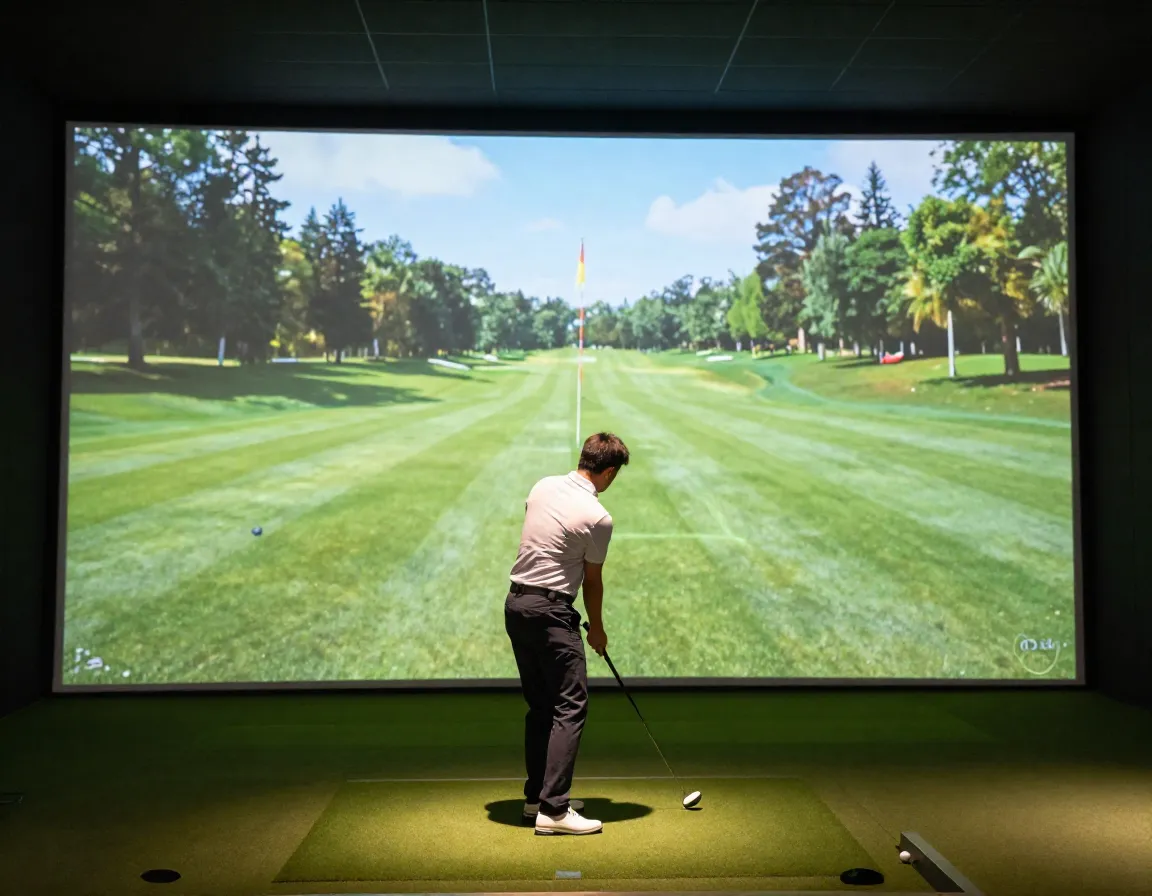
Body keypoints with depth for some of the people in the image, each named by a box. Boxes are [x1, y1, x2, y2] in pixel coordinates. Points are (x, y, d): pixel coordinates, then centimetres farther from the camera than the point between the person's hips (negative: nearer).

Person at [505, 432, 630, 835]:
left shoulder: (543, 487, 6)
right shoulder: (598, 517, -13)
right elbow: (592, 580, -2)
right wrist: (597, 629, 15)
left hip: (516, 605, 8)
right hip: (551, 612, -8)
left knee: (540, 707, 15)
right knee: (570, 707, -5)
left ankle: (536, 796, 20)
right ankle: (553, 809, -9)